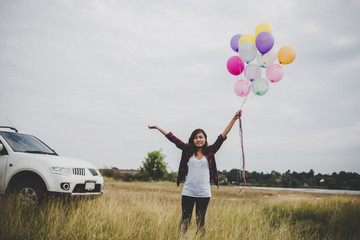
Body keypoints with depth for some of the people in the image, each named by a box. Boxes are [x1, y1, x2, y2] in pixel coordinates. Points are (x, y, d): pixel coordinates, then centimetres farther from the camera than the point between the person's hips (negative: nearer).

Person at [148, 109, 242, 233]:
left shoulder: (210, 151, 5)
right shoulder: (188, 150, 6)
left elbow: (222, 136, 2)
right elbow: (173, 138, 8)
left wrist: (234, 118, -3)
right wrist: (157, 127, 12)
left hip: (204, 193, 0)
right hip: (188, 192, 0)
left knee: (200, 222, 9)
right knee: (185, 220, 1)